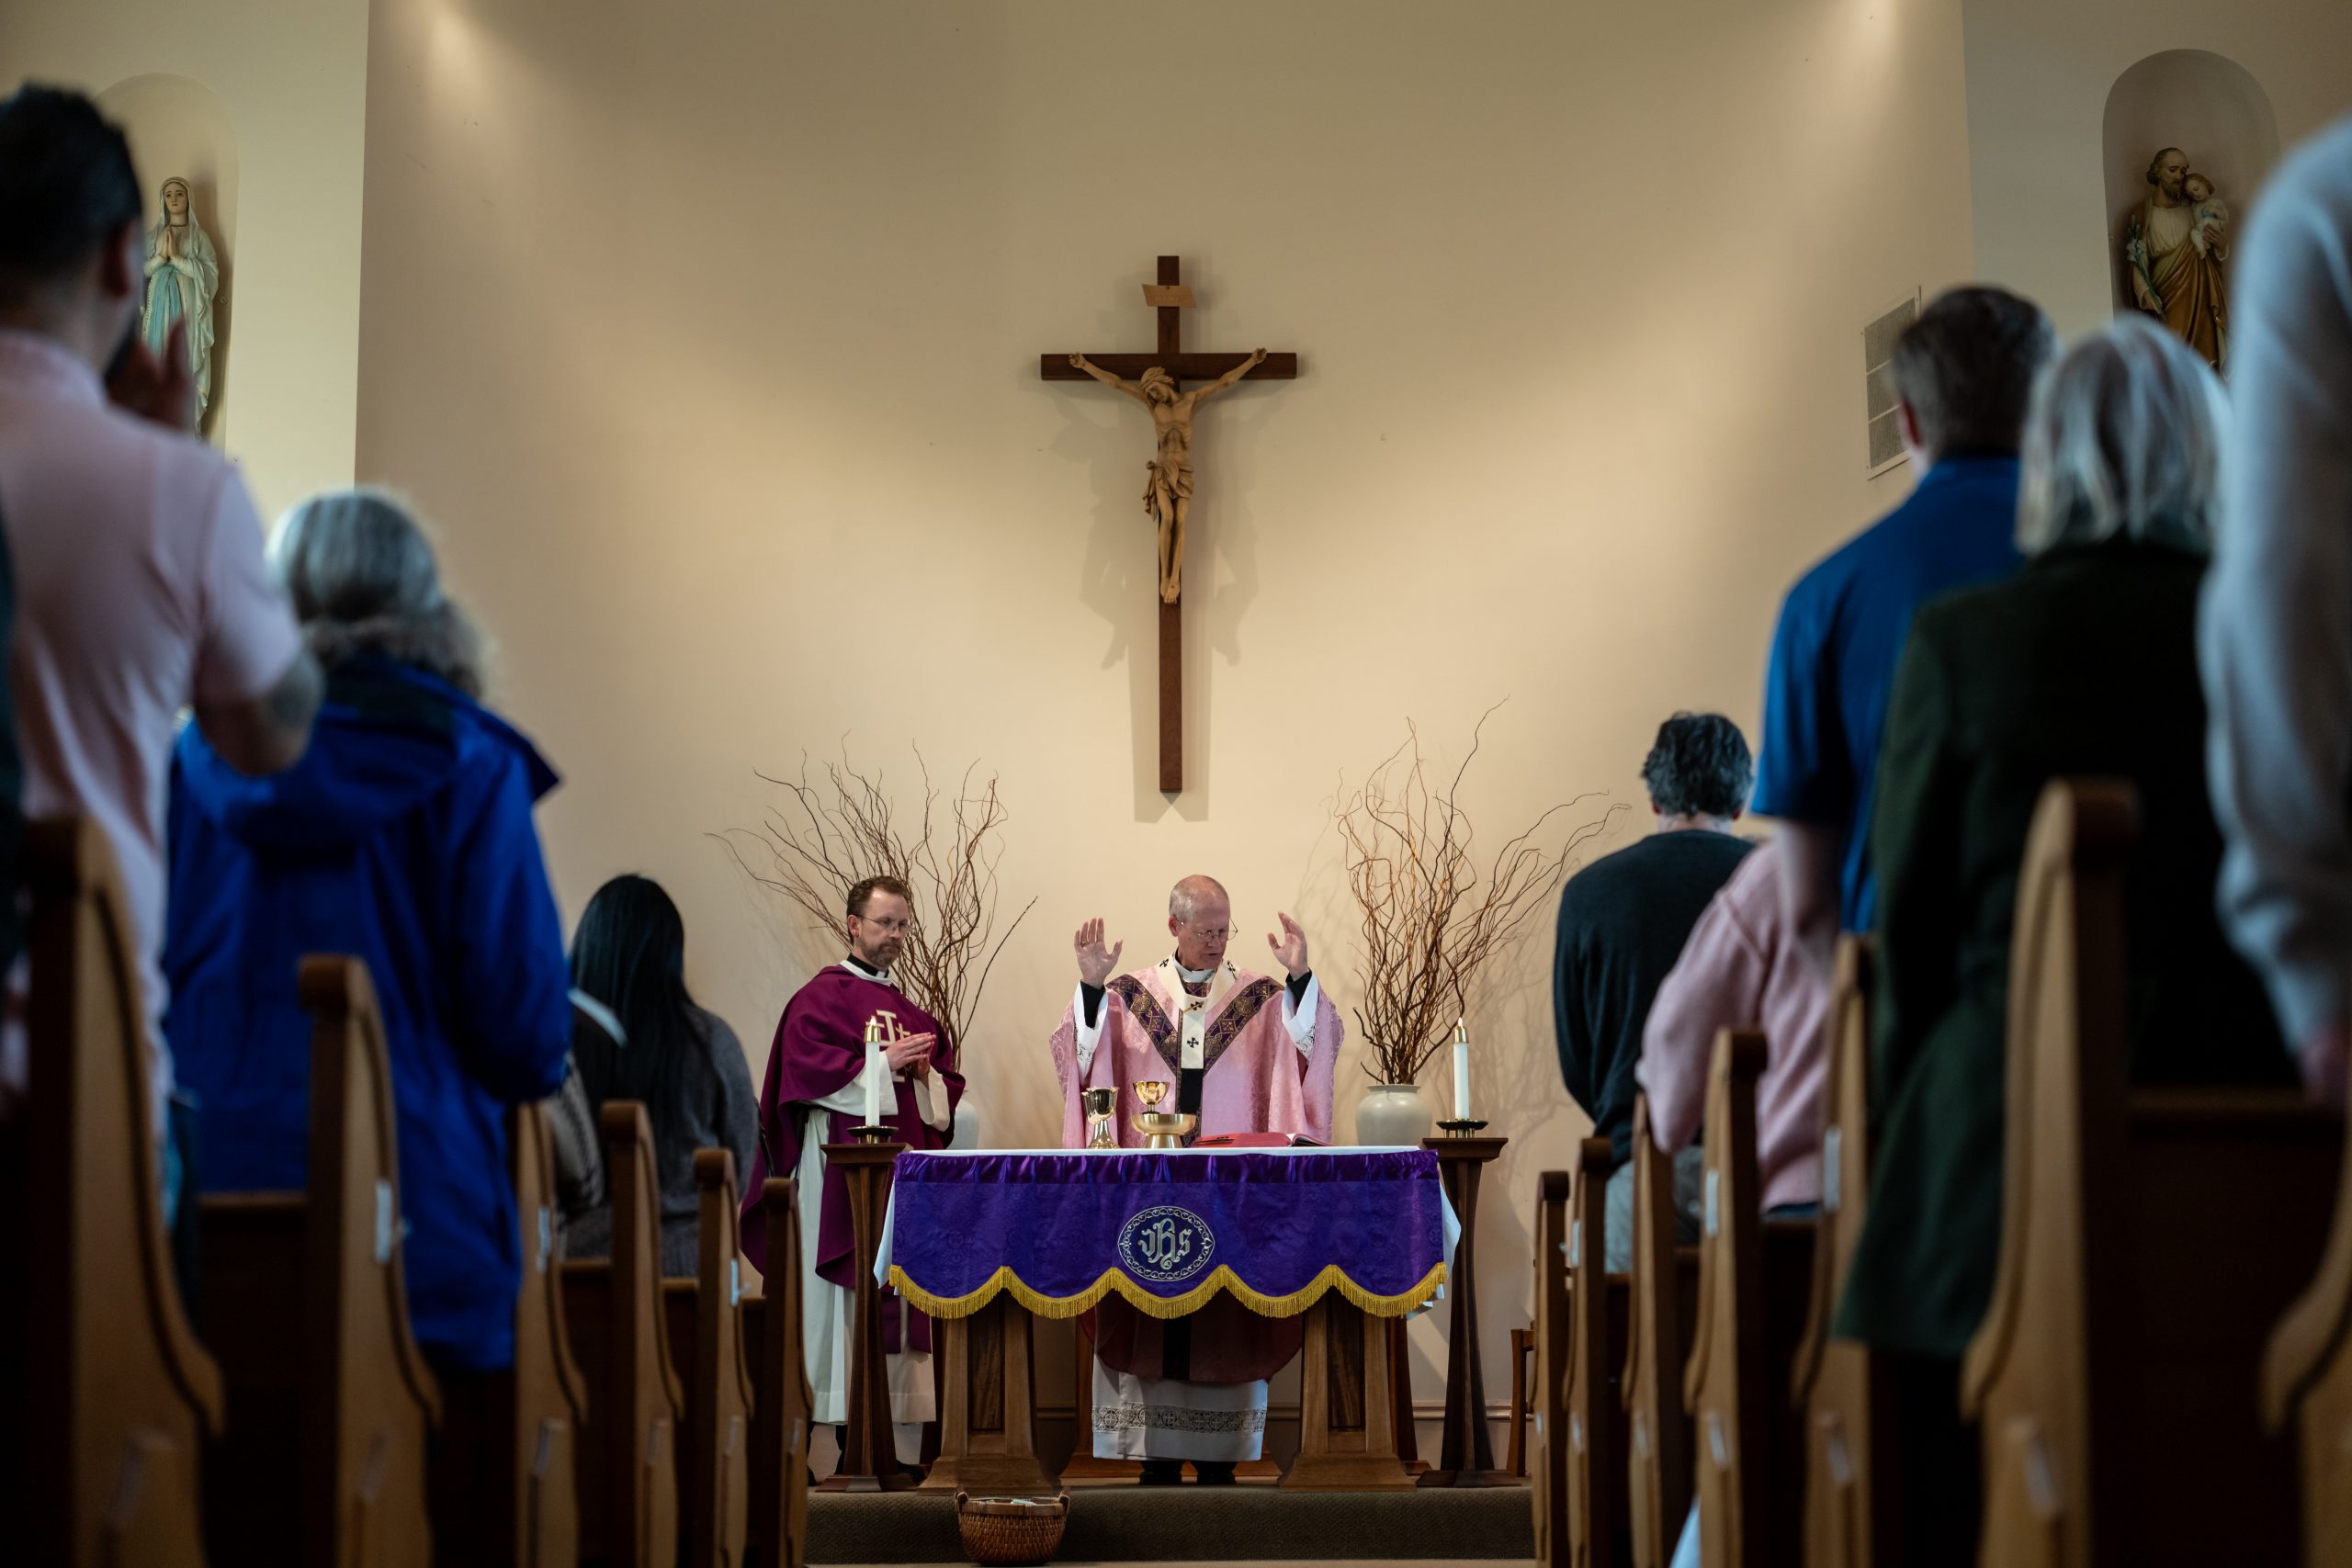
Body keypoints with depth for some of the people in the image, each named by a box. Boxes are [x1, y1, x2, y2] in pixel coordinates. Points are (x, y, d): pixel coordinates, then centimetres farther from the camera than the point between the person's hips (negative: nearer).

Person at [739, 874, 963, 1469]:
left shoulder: (911, 1012, 20)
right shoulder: (821, 996, 0)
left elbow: (948, 1089, 19)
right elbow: (808, 1068, -13)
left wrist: (924, 1074, -2)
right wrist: (885, 1065, -15)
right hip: (843, 1170, -6)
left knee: (900, 1298, 3)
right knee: (843, 1298, -9)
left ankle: (898, 1445, 5)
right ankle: (837, 1444, -8)